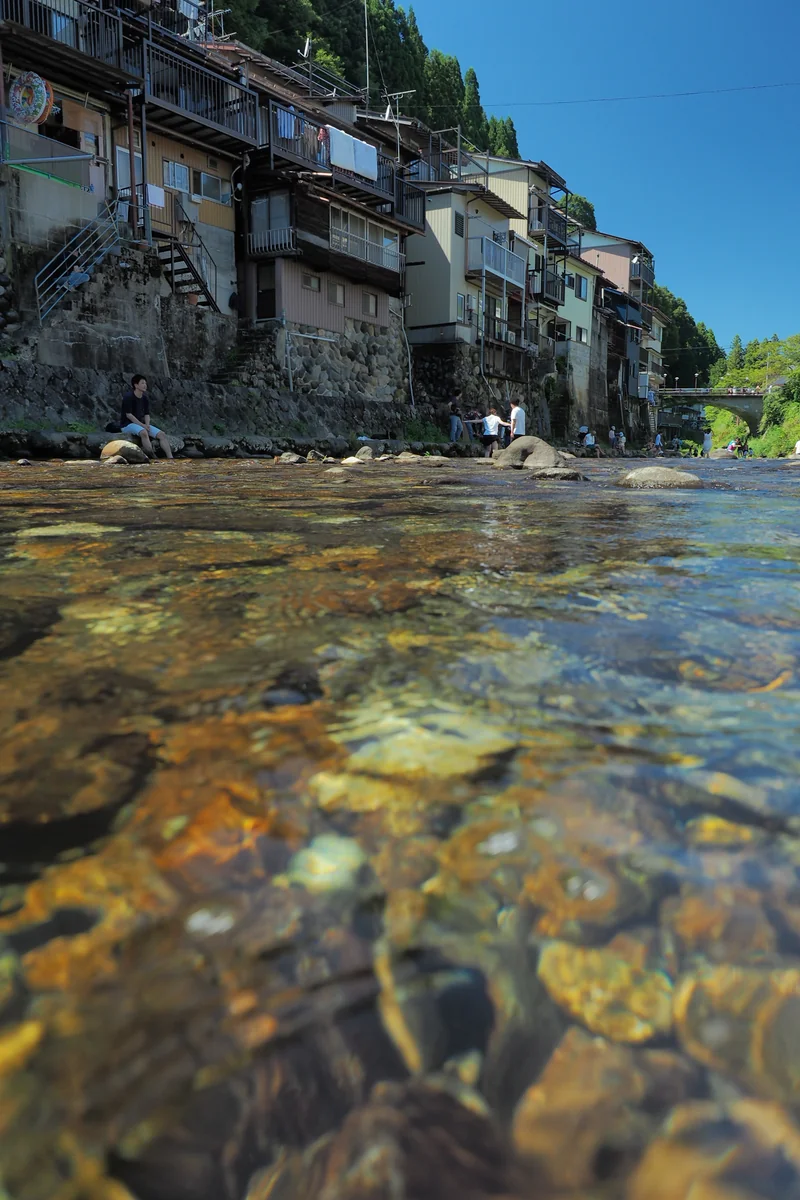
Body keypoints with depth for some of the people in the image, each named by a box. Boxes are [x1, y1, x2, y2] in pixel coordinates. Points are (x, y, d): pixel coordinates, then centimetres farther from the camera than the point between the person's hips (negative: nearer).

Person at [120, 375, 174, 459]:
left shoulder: (145, 398, 8)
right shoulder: (128, 397, -13)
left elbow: (147, 414, 9)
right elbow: (128, 414, -16)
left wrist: (147, 425, -12)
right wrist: (142, 425, -21)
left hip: (142, 424, 7)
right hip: (127, 424, -7)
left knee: (162, 434, -11)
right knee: (143, 432, -38)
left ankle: (170, 458, -19)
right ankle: (153, 457, -42)